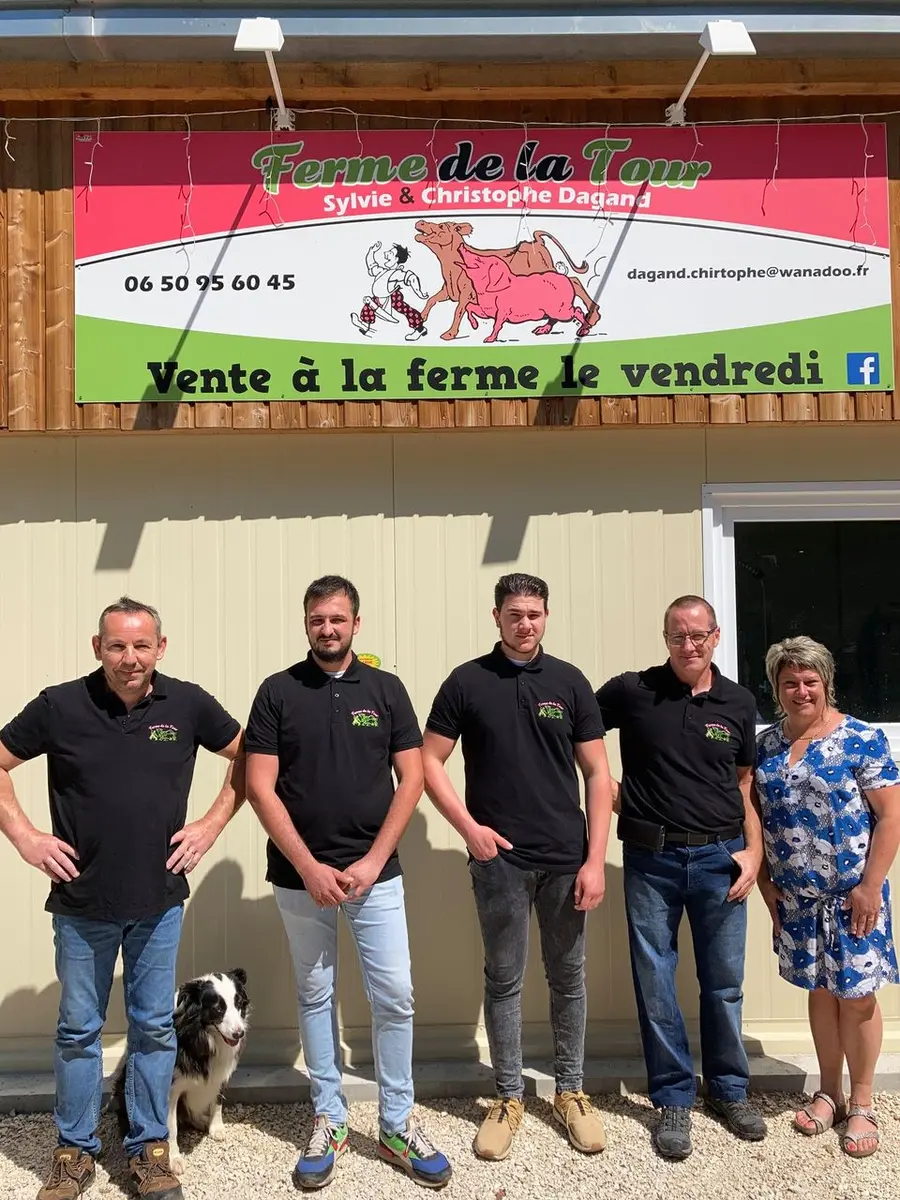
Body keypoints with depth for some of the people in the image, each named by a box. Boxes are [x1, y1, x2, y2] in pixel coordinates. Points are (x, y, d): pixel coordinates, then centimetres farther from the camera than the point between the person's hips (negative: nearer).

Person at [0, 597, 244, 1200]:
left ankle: (150, 1146, 30)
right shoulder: (60, 706, -9)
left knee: (154, 1027, 12)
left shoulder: (188, 704, -7)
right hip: (83, 902, 0)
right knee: (79, 1030, 14)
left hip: (160, 901, 1)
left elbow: (247, 758, 6)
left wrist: (213, 823, -2)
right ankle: (75, 1150, 32)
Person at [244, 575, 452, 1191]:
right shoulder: (278, 692, -1)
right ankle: (329, 1120, 26)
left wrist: (373, 860, -8)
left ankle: (398, 1125, 18)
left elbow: (412, 778, 1)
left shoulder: (386, 689, 2)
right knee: (316, 997, 11)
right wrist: (309, 867, -11)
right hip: (301, 875, 0)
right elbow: (260, 787, -5)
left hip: (375, 873, 1)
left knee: (395, 996, 2)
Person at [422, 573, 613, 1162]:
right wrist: (469, 827, -10)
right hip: (499, 858, -1)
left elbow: (597, 773, 2)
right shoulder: (467, 682, -1)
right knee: (504, 980, 9)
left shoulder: (570, 682, 2)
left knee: (568, 978, 12)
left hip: (566, 859, 1)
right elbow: (429, 763, 1)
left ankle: (571, 1092, 29)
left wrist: (596, 859, -4)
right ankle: (509, 1098, 25)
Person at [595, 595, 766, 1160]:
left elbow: (745, 785, 11)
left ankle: (729, 1091, 31)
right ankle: (674, 1099, 23)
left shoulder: (739, 702, 5)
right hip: (652, 859, -1)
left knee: (724, 984, 12)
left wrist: (754, 850, 2)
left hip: (720, 858, 2)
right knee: (656, 985, 7)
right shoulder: (631, 691, -4)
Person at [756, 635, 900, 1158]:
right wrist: (765, 880, 4)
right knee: (821, 990, 15)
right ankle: (829, 1093, 30)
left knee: (856, 995, 4)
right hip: (796, 896, 4)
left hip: (851, 894, -4)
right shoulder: (766, 745, 3)